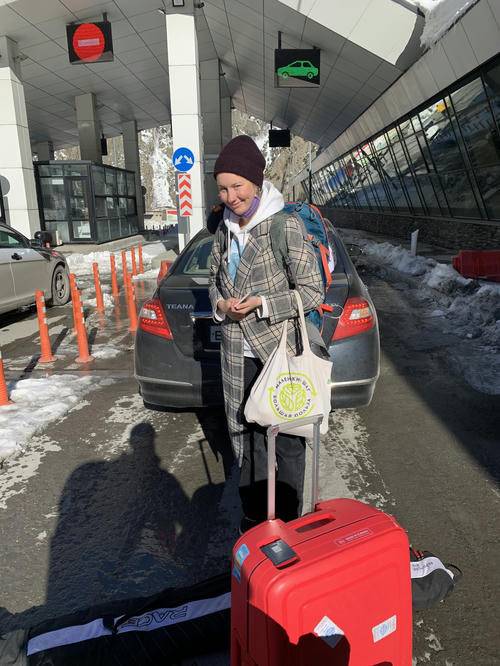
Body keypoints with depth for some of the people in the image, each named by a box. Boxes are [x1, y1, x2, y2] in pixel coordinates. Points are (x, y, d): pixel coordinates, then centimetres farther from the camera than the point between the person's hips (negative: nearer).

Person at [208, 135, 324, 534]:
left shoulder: (286, 225, -10)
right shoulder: (224, 230, 8)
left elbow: (313, 291, -9)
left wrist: (262, 304, -19)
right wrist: (221, 305, -4)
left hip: (280, 351, -5)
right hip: (239, 354, 6)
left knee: (287, 440, 5)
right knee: (247, 433, 15)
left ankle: (289, 521, 25)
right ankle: (254, 514, 34)